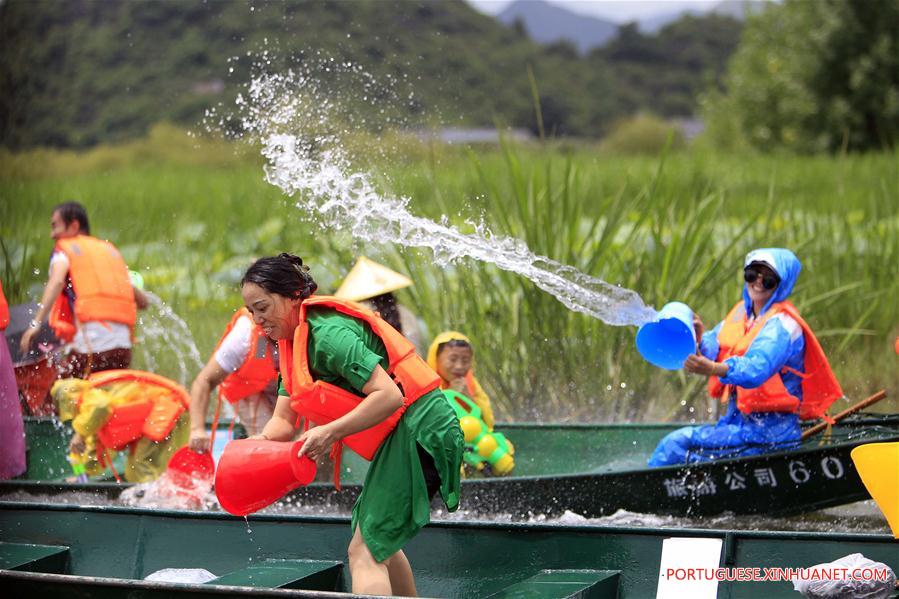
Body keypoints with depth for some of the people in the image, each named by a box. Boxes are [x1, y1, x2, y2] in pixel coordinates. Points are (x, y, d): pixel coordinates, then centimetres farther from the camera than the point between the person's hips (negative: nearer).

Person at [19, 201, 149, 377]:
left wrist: (36, 323, -19)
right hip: (123, 349, 5)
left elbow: (57, 281, -12)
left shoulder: (64, 249, 10)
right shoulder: (111, 250, 25)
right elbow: (143, 302, 20)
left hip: (89, 345, -5)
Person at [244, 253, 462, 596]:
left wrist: (331, 432, -29)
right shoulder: (294, 342, 12)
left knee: (364, 554, -14)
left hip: (416, 433, -11)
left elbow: (389, 395, -28)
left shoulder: (328, 334, -21)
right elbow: (283, 421, 8)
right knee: (380, 545, 26)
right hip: (403, 437, 11)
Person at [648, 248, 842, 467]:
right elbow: (714, 349, 3)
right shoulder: (742, 312, 12)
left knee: (676, 444, -16)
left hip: (769, 431, -9)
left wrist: (714, 369, -51)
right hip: (737, 420, 9)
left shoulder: (783, 325, -15)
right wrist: (700, 339, -21)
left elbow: (757, 368, -33)